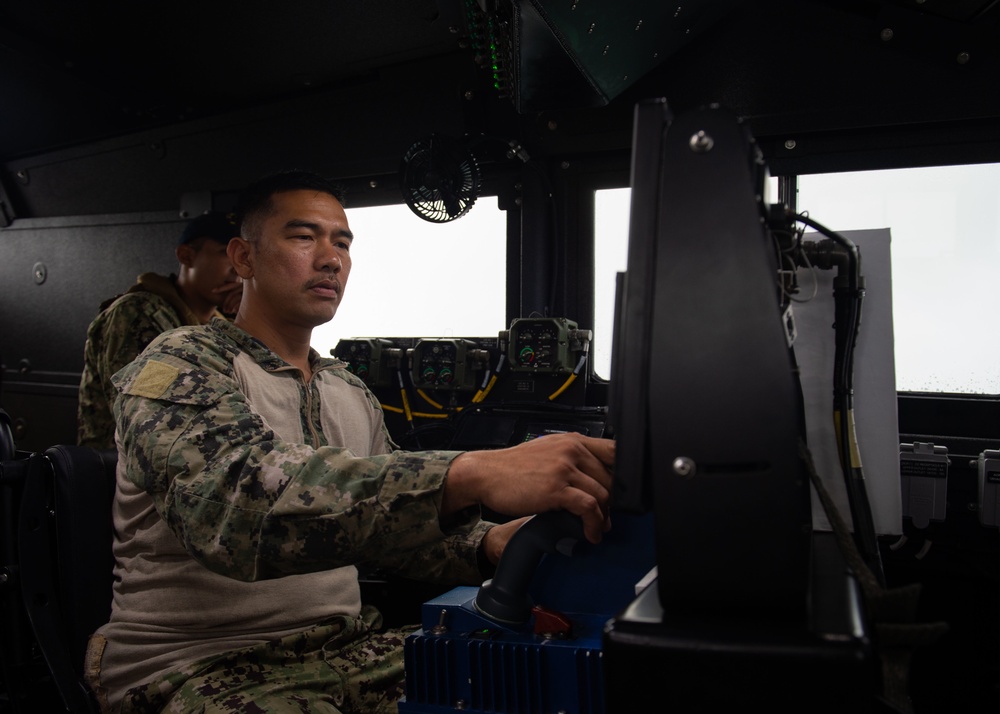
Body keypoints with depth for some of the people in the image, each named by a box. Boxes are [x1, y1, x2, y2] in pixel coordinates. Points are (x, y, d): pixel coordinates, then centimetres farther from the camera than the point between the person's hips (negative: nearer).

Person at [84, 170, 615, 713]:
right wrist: (467, 475, -42)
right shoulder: (179, 366, -11)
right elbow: (237, 498, -31)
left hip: (347, 645, 6)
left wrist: (485, 546, -11)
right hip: (201, 665, -6)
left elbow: (393, 513, 12)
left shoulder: (351, 393, 13)